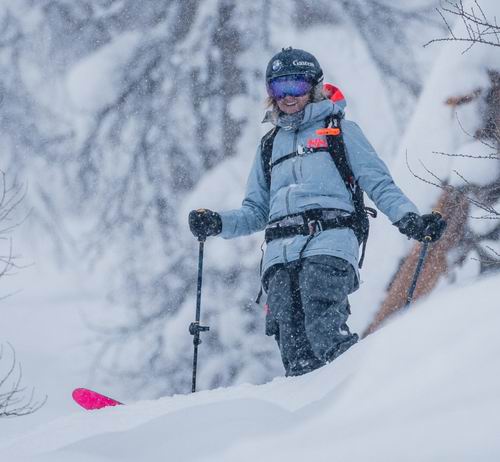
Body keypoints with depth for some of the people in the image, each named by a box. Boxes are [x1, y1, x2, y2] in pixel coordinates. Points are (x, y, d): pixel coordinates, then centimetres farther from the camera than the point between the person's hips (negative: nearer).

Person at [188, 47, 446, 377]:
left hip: (329, 242, -4)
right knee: (295, 354, -13)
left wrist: (410, 219, -10)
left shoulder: (338, 130, 16)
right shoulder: (270, 145, 29)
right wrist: (217, 223, 9)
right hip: (281, 251, 4)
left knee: (324, 334, -28)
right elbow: (255, 213, 29)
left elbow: (378, 183, 8)